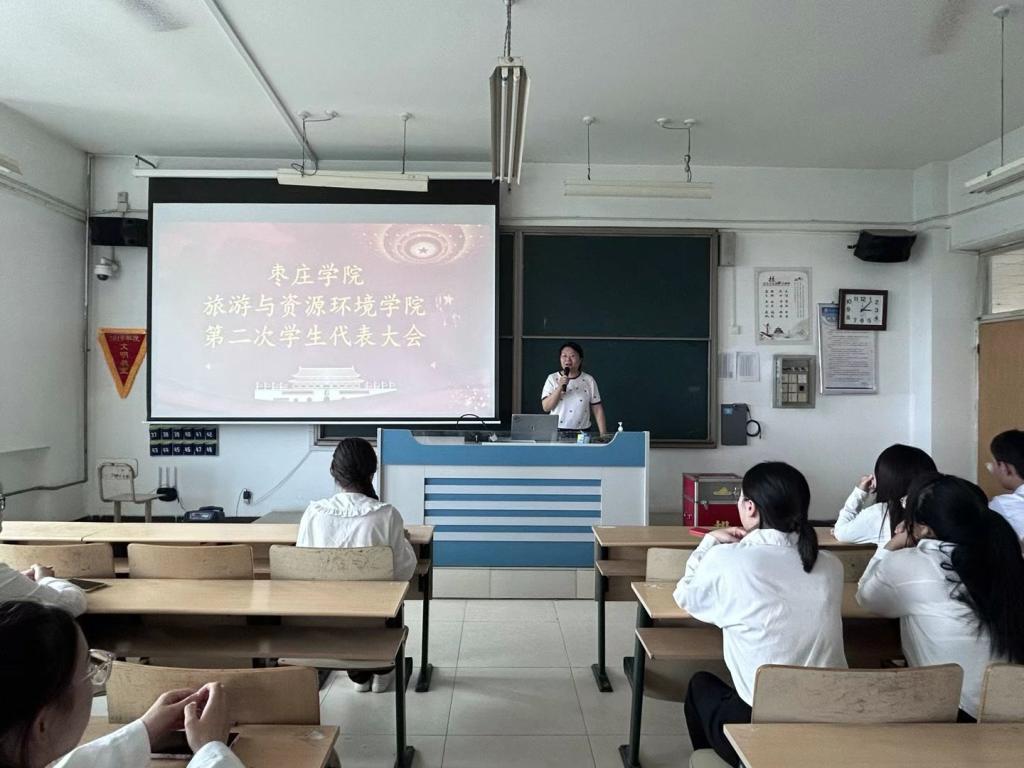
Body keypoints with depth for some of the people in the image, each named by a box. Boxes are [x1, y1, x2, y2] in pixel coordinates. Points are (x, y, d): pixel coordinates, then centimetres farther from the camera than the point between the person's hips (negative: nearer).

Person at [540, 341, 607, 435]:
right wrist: (559, 387, -15)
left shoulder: (588, 380, 3)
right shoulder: (552, 379, 3)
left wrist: (603, 434, -4)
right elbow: (546, 407, -5)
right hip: (556, 431, 0)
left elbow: (597, 409, 3)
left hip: (582, 432, 0)